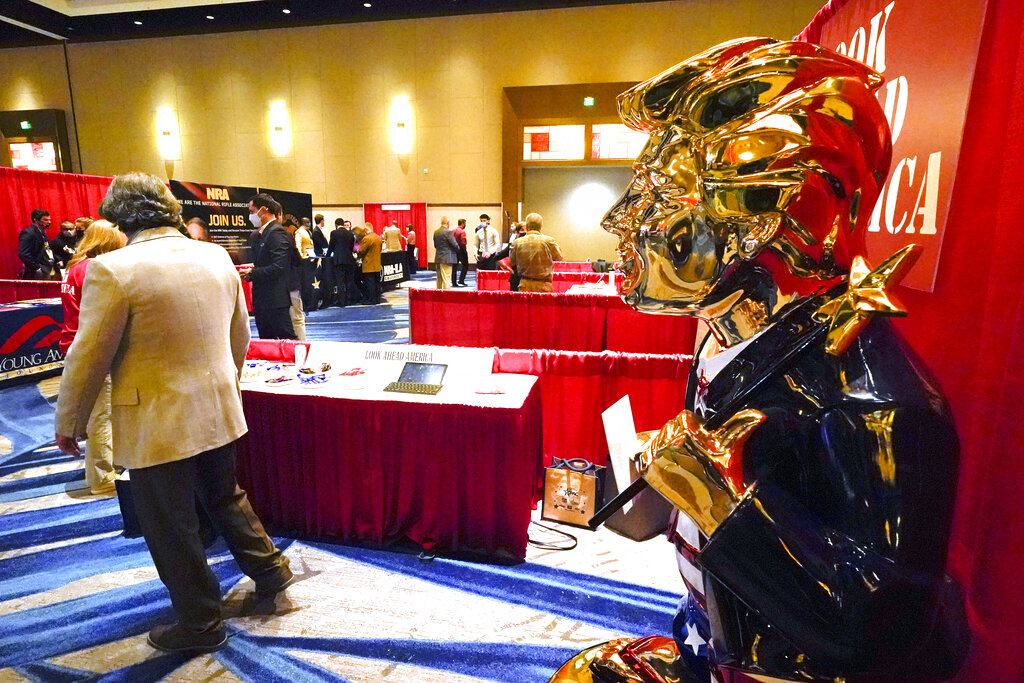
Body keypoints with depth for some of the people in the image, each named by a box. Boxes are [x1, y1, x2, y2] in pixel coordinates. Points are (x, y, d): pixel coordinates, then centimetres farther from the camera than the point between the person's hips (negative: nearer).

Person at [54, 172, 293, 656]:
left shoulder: (113, 270, -17)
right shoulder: (217, 257, 0)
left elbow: (88, 357, -12)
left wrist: (68, 423, 3)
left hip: (158, 426, -6)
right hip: (219, 411, 6)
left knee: (171, 528, 12)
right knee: (226, 497, 26)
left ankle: (200, 624, 29)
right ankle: (271, 572, 39)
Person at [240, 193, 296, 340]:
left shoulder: (277, 233, -14)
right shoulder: (258, 235, 17)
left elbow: (278, 268, -22)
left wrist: (252, 273, -14)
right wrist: (249, 271, 3)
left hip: (276, 301, -10)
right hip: (262, 300, 10)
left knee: (287, 339, -5)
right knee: (266, 342, 14)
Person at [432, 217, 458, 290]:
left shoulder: (436, 232, 8)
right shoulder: (448, 232, -13)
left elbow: (435, 245, 13)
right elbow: (454, 244, -13)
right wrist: (458, 248, 6)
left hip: (437, 259, 7)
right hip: (446, 259, -7)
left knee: (439, 279, 15)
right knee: (446, 279, -5)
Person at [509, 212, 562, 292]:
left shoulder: (517, 243, -2)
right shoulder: (549, 241, -7)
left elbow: (512, 263, 11)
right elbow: (559, 257, 10)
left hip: (524, 286, 2)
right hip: (544, 286, -1)